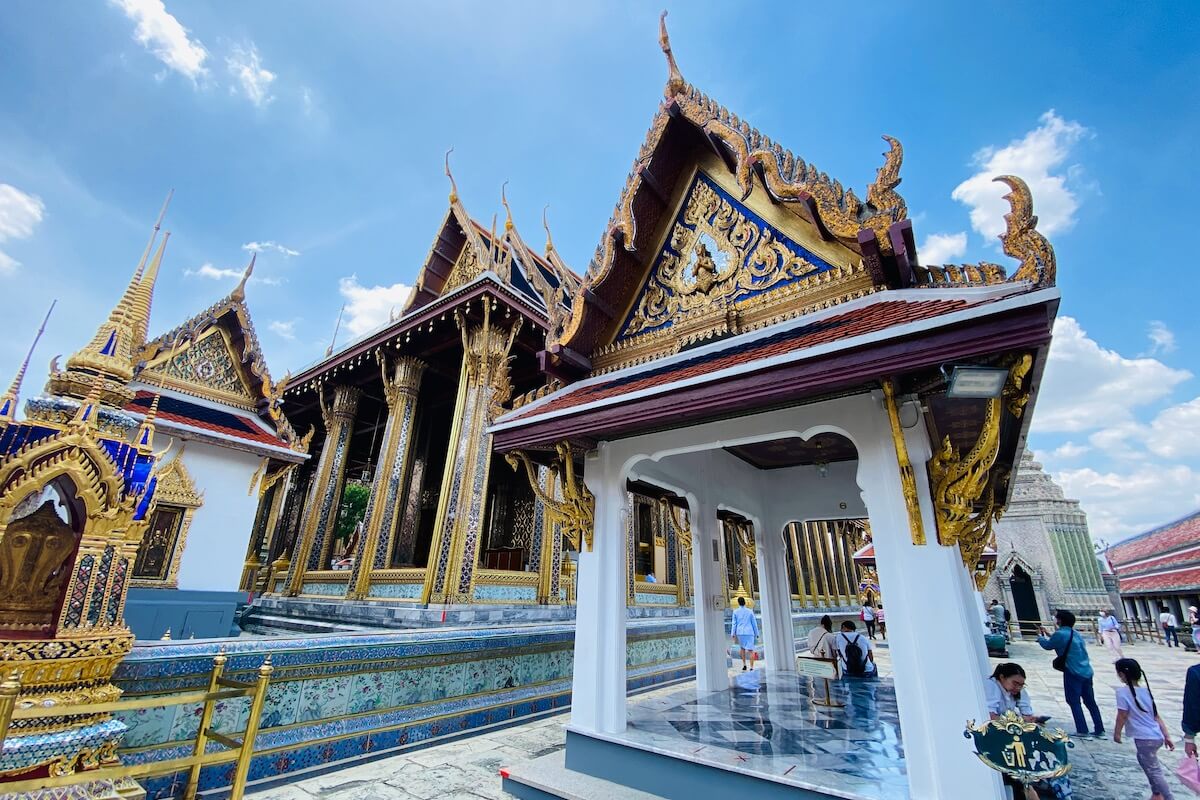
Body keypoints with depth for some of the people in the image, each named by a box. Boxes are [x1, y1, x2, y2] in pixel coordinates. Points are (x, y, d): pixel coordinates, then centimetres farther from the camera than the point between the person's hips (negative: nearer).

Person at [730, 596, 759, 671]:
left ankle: (744, 665, 15)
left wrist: (733, 635, -1)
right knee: (750, 650, 0)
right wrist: (756, 634, 10)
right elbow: (754, 623, 3)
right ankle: (751, 667, -9)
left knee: (742, 648, 20)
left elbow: (734, 624, -1)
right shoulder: (750, 611, 1)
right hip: (749, 633, -1)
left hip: (740, 633, 1)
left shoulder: (735, 612, 2)